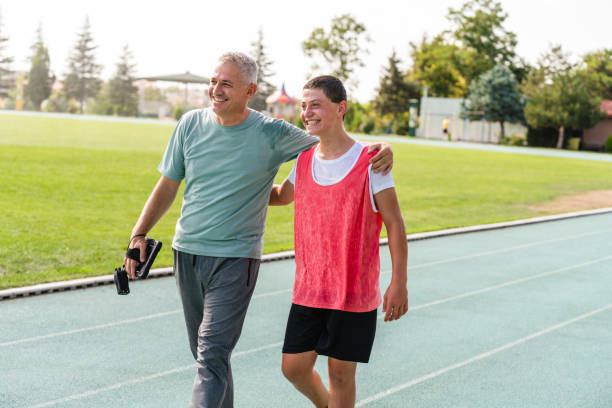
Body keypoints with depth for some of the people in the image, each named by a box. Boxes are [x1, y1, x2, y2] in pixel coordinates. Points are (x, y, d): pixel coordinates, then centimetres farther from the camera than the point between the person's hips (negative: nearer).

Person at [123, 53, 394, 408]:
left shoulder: (273, 134, -7)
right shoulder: (191, 124, 3)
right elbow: (168, 186, 12)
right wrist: (140, 234, 4)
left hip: (236, 258, -4)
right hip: (187, 252, 5)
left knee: (212, 356, -14)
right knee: (203, 352, 14)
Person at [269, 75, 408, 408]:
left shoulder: (370, 163, -10)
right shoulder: (304, 160, 5)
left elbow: (394, 223, -6)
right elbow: (280, 196, 26)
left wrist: (399, 283, -10)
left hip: (354, 293, -5)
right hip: (308, 290, 5)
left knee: (340, 371, 3)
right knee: (294, 367, 7)